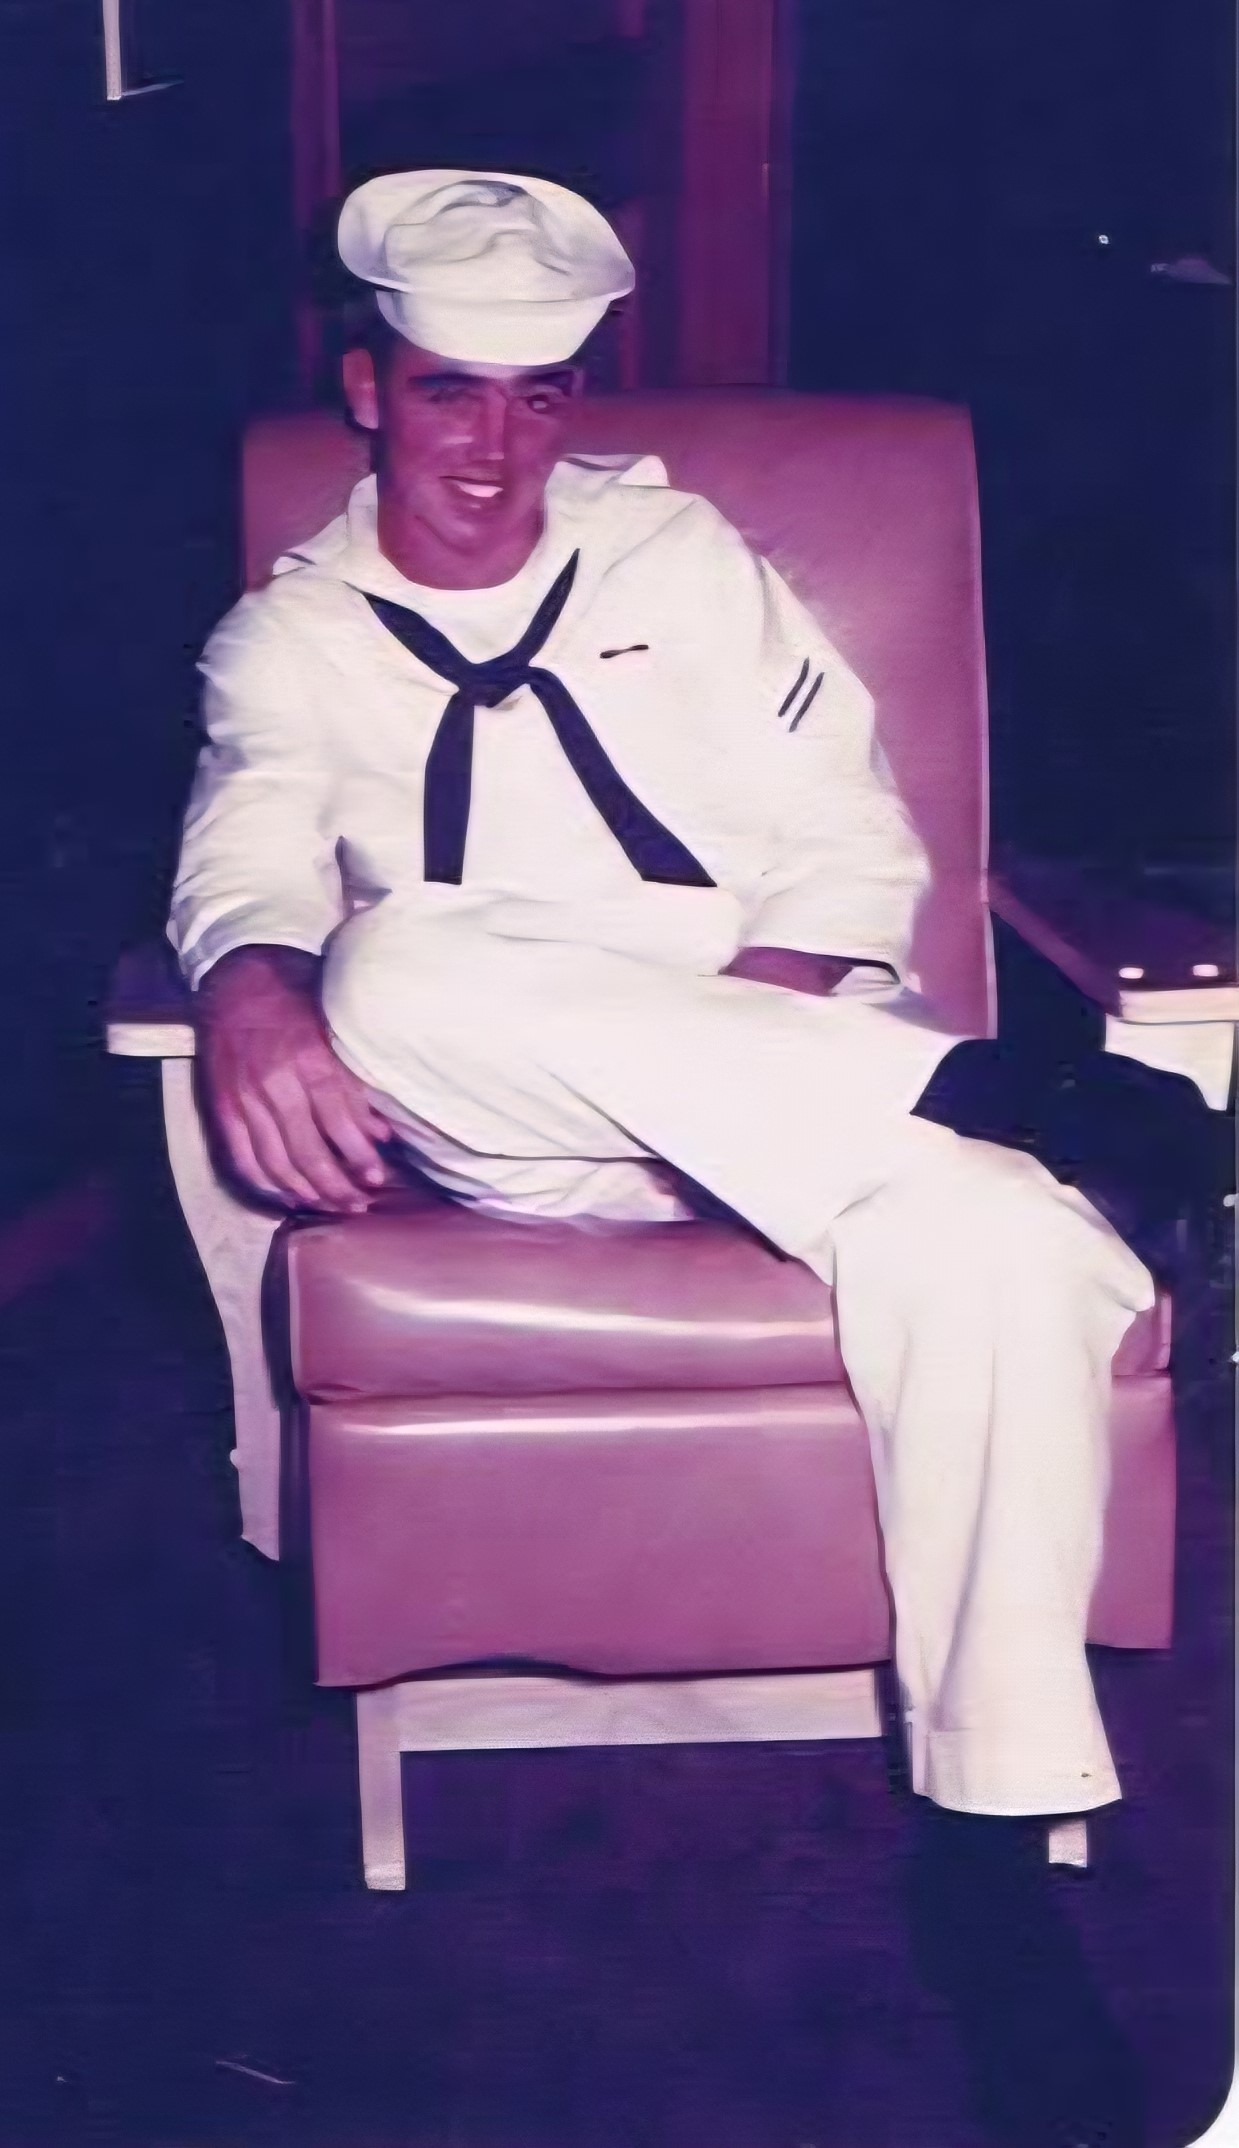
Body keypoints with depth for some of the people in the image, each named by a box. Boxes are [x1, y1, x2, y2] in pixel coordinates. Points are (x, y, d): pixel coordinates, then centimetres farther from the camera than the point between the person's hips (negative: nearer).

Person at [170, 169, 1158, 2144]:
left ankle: (993, 1858, -24)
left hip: (785, 1068, 1)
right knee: (399, 966, -36)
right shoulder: (291, 636, 16)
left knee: (984, 1244, -34)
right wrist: (256, 988, -31)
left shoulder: (679, 555, 17)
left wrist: (750, 1013, -12)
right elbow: (249, 852, -5)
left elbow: (855, 842, 9)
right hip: (487, 1124, 0)